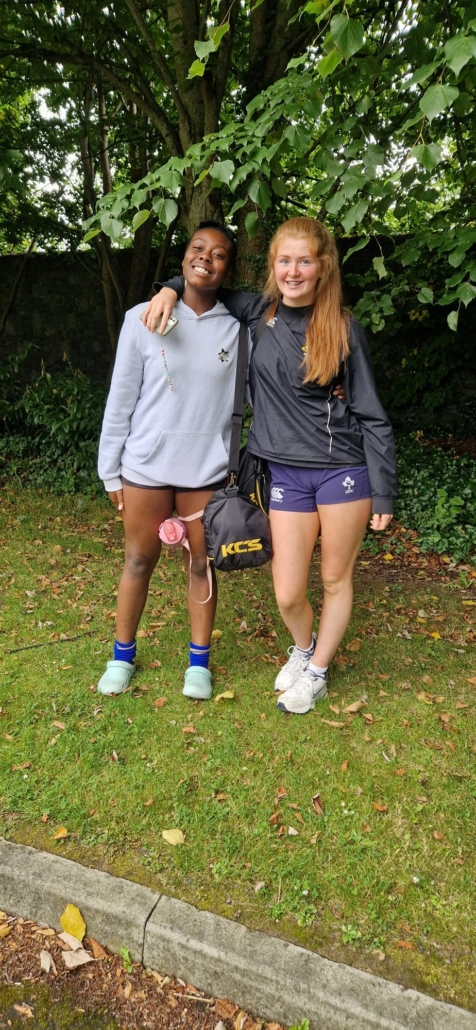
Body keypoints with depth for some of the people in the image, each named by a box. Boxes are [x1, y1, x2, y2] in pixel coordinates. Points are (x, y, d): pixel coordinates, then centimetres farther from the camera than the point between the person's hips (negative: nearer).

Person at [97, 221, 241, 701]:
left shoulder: (235, 329, 1)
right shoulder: (143, 319, -3)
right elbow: (121, 399, -1)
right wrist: (111, 470, 0)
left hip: (207, 469, 1)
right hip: (146, 465, -1)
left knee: (201, 565, 10)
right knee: (139, 562, 11)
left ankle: (199, 661, 28)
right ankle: (122, 655, 30)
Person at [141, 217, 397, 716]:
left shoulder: (343, 328, -5)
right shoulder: (258, 314, 3)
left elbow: (370, 415, -2)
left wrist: (383, 493, -3)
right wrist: (171, 288, 1)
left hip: (343, 470, -2)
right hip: (286, 474, 2)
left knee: (336, 580, 11)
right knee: (288, 594, 2)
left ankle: (317, 670, 34)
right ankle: (302, 647, 37)